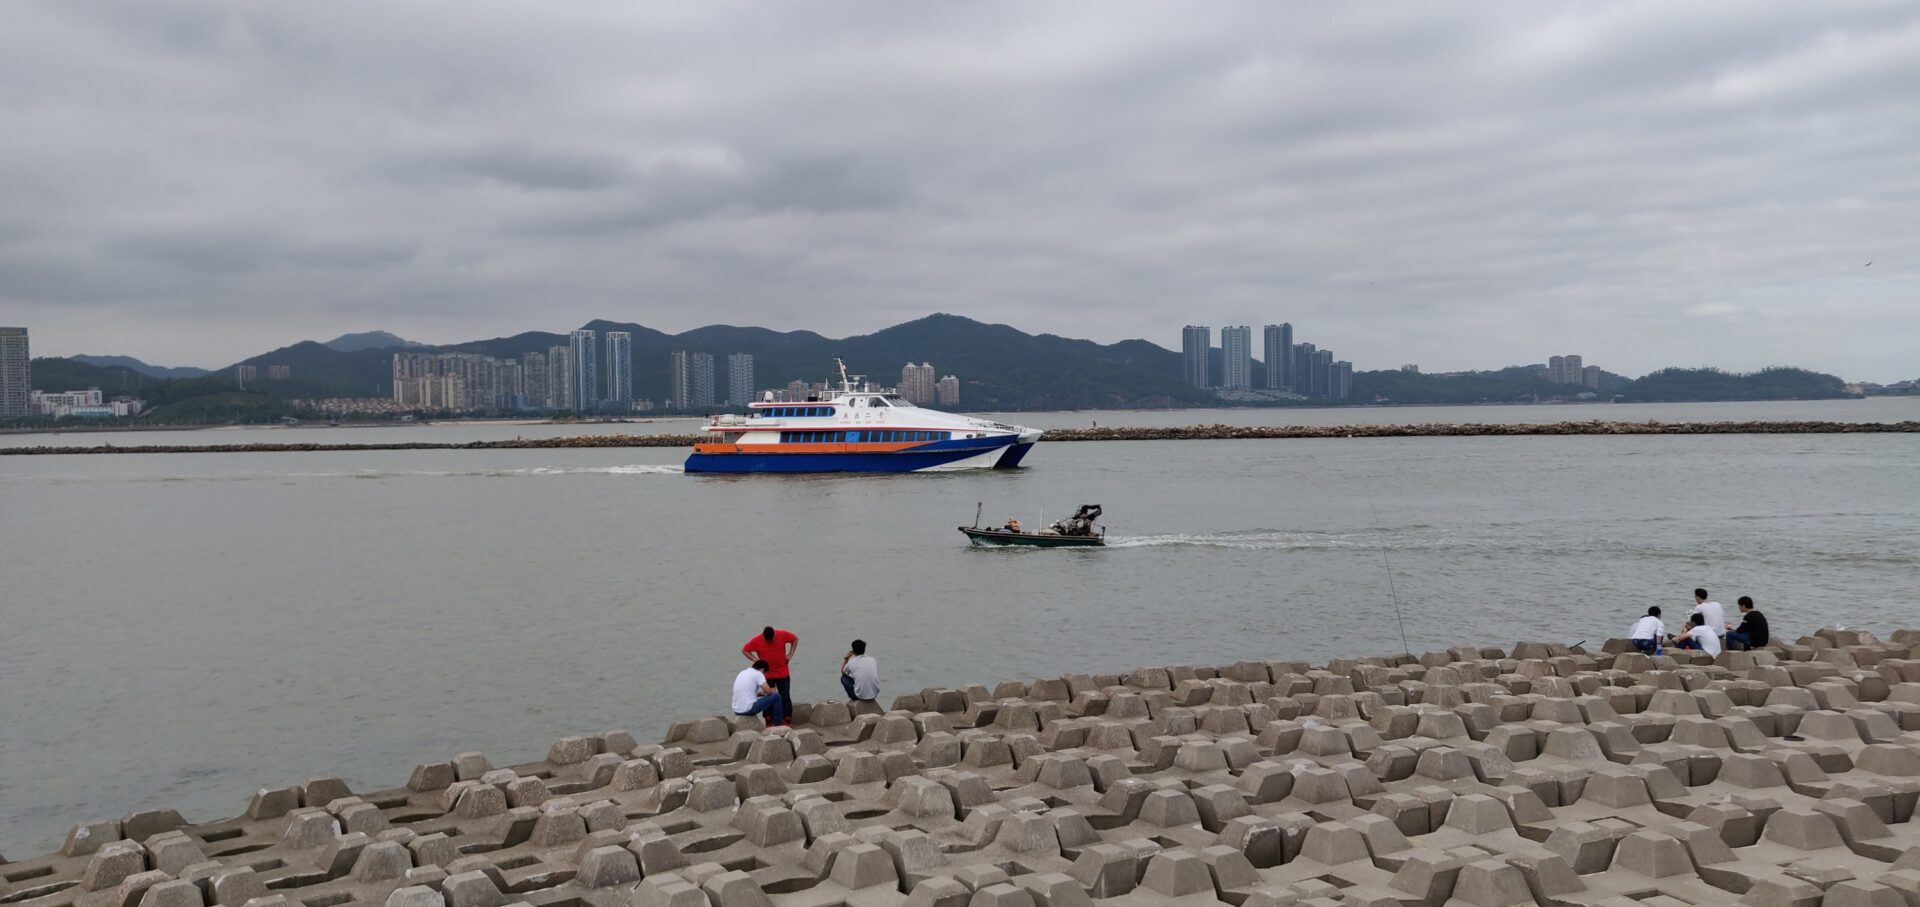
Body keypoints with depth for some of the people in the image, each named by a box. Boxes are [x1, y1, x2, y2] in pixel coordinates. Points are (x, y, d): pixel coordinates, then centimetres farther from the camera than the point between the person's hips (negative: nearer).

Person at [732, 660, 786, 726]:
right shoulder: (758, 674, -5)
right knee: (776, 696, 6)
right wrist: (772, 691, 13)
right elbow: (768, 691, -9)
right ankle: (778, 722, 17)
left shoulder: (742, 673, 18)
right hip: (748, 709, -8)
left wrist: (759, 693, 27)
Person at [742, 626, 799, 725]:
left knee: (785, 697, 4)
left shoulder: (783, 635, -13)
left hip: (783, 673, 1)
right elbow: (744, 650, -3)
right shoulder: (756, 641, -15)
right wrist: (755, 659, -14)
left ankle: (787, 720, 11)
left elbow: (795, 639, 4)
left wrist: (790, 654, -3)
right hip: (767, 675, -1)